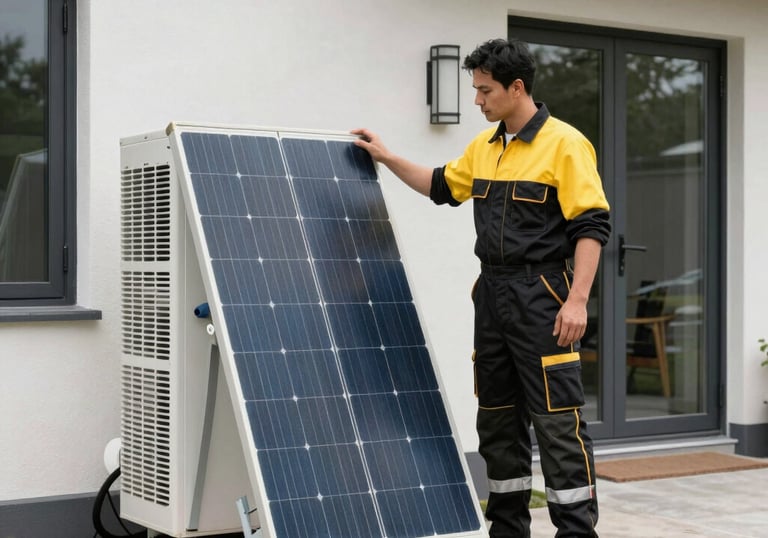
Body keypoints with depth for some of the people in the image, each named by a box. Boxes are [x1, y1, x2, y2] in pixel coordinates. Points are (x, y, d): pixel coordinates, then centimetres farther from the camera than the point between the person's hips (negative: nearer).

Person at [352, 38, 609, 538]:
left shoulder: (565, 144, -11)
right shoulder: (484, 146, 11)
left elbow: (592, 227, -14)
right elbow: (442, 186, 29)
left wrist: (578, 299, -21)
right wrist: (387, 158, 24)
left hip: (542, 299, -8)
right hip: (491, 295, 8)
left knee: (558, 421, -6)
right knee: (498, 420, 11)